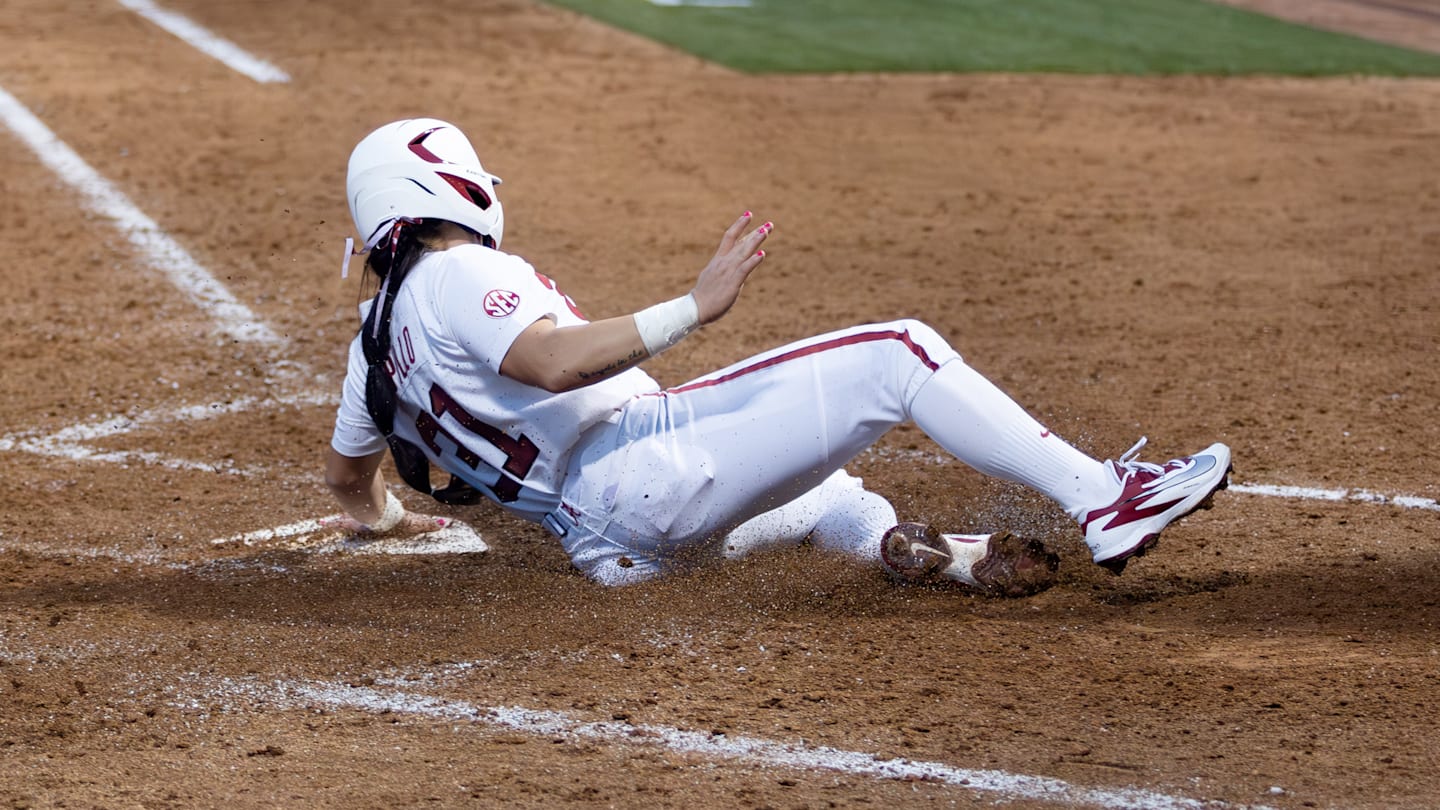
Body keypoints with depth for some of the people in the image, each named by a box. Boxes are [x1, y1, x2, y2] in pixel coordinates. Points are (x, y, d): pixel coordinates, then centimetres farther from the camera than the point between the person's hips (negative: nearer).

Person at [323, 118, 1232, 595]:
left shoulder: (379, 329, 20)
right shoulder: (458, 274, -8)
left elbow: (346, 469, 33)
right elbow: (551, 361, -28)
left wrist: (381, 515, 55)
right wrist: (695, 308, -31)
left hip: (603, 541, 10)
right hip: (637, 461, -10)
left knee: (809, 489, 36)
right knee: (897, 354, -12)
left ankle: (900, 542, 4)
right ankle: (1104, 498, -16)